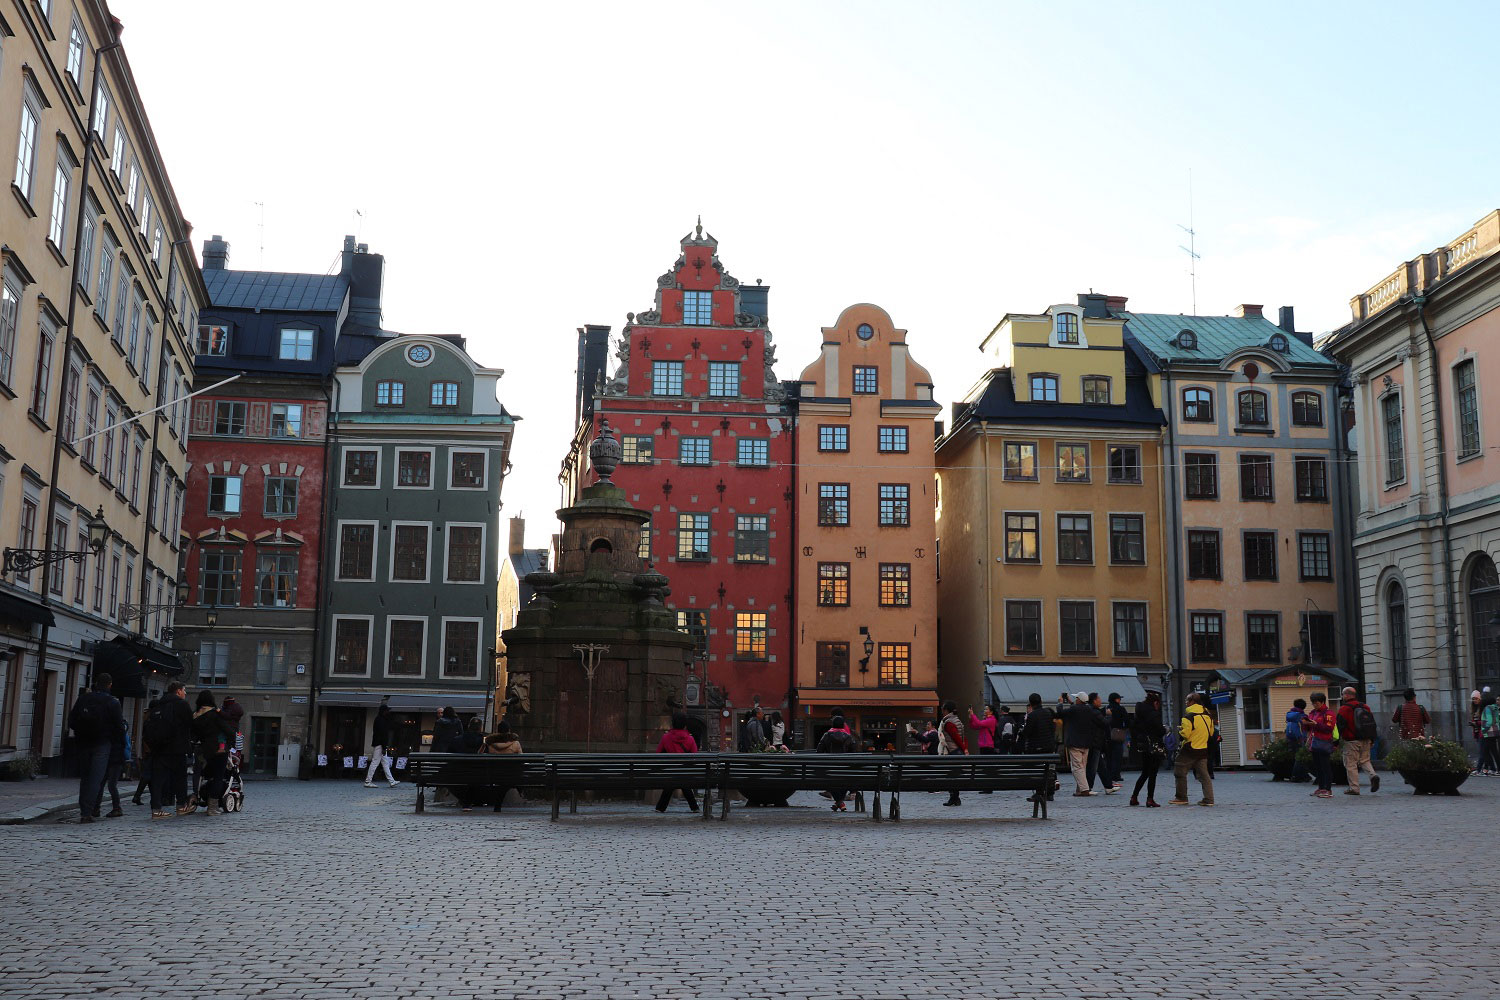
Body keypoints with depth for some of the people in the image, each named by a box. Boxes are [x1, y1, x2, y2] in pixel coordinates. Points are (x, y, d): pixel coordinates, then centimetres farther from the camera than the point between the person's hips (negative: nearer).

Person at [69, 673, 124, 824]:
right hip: (102, 744, -4)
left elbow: (71, 722, 4)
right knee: (96, 779, -4)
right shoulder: (112, 702, -7)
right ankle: (87, 813, -13)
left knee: (84, 778, 15)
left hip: (83, 744, 4)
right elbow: (119, 727, -8)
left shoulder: (83, 698, 3)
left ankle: (84, 810, 16)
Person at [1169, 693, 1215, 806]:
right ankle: (1208, 798, 3)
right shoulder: (1208, 715, 8)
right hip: (1203, 750, 7)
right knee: (1204, 774, 9)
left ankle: (1181, 797, 9)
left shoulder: (1188, 716, -15)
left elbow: (1185, 734, -20)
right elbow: (1211, 733, 16)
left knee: (1180, 772, 6)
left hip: (1189, 750, -7)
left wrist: (1180, 729, 0)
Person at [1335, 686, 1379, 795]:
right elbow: (1373, 724, 15)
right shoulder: (1365, 707, 9)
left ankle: (1354, 788, 2)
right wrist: (1372, 740, 21)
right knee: (1365, 760, 19)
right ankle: (1373, 775, -7)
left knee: (1351, 764, 2)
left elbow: (1339, 727, -12)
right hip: (1366, 741, 6)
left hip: (1351, 742, -6)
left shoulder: (1344, 709, -11)